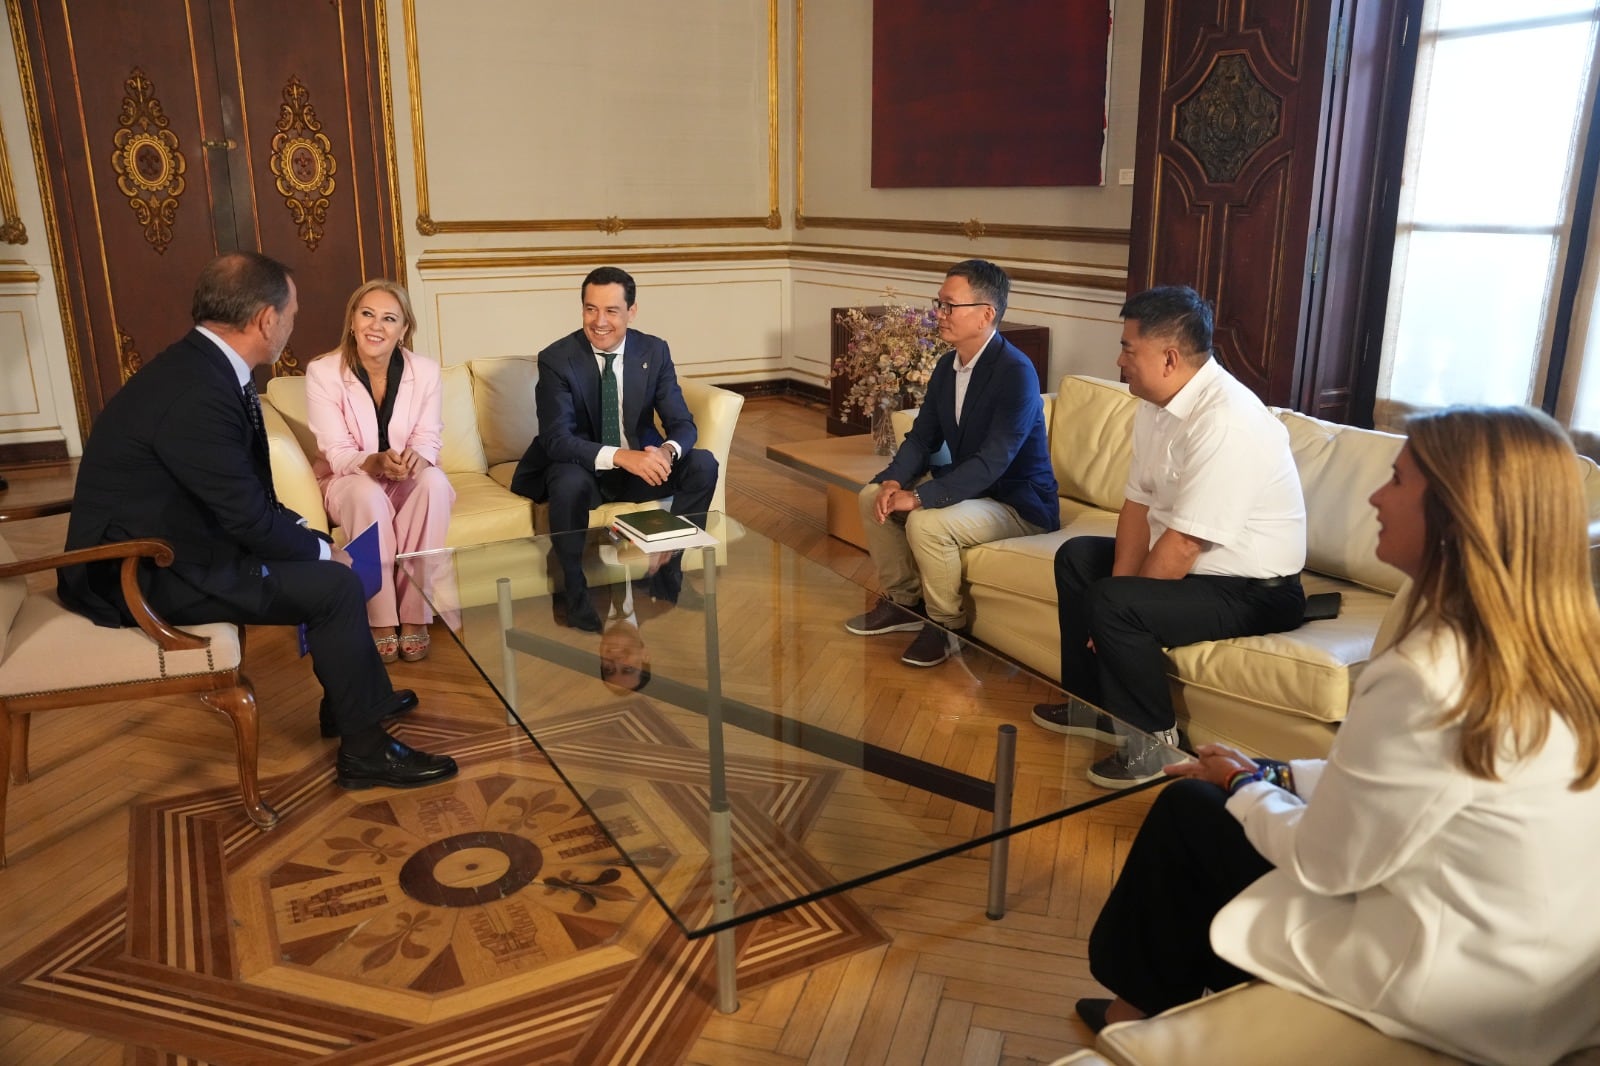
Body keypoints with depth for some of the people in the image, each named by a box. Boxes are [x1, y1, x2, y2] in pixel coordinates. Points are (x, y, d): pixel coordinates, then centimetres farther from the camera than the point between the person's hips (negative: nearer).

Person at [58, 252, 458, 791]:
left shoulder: (203, 365, 3)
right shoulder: (197, 394, -28)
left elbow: (246, 495, 9)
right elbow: (249, 518, -23)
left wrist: (312, 537, 2)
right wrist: (321, 550, -7)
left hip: (168, 541, 10)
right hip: (144, 574, -10)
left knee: (326, 561, 13)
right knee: (335, 585, -14)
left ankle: (352, 699, 27)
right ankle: (363, 749, -1)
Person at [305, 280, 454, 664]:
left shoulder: (425, 371, -8)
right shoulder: (322, 372, -14)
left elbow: (428, 440, -10)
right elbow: (337, 454, -16)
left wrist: (415, 458, -35)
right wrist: (376, 462, -38)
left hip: (410, 480, 2)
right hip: (349, 480, -2)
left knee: (435, 481, -32)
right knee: (369, 494, -36)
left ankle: (414, 616, -28)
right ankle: (381, 621, -26)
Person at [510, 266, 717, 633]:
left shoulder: (654, 351, -5)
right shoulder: (556, 359, -15)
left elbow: (682, 423, -6)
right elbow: (556, 439, -23)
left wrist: (667, 451, -33)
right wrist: (619, 456, -41)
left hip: (640, 465, 4)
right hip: (583, 469, -3)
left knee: (703, 464, -19)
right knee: (569, 482, -37)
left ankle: (668, 577, -5)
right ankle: (576, 597, -18)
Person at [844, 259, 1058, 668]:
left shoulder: (1016, 373, -24)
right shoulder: (948, 365, 3)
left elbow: (991, 463, -31)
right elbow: (922, 437, 5)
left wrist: (918, 497, -34)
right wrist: (894, 480, -15)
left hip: (1019, 504, -9)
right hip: (969, 489, 9)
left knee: (926, 522, -31)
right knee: (873, 496, -1)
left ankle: (948, 624, -7)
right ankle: (904, 601, 12)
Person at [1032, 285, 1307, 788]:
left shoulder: (1226, 421, -30)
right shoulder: (1156, 404, -1)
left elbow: (1183, 545, -29)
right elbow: (1138, 504, 1)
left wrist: (1116, 605, -17)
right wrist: (1120, 585, -11)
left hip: (1253, 590, -10)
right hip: (1191, 562, 10)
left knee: (1113, 606, -27)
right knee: (1077, 557, 14)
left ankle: (1154, 744, -5)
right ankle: (1093, 704, 22)